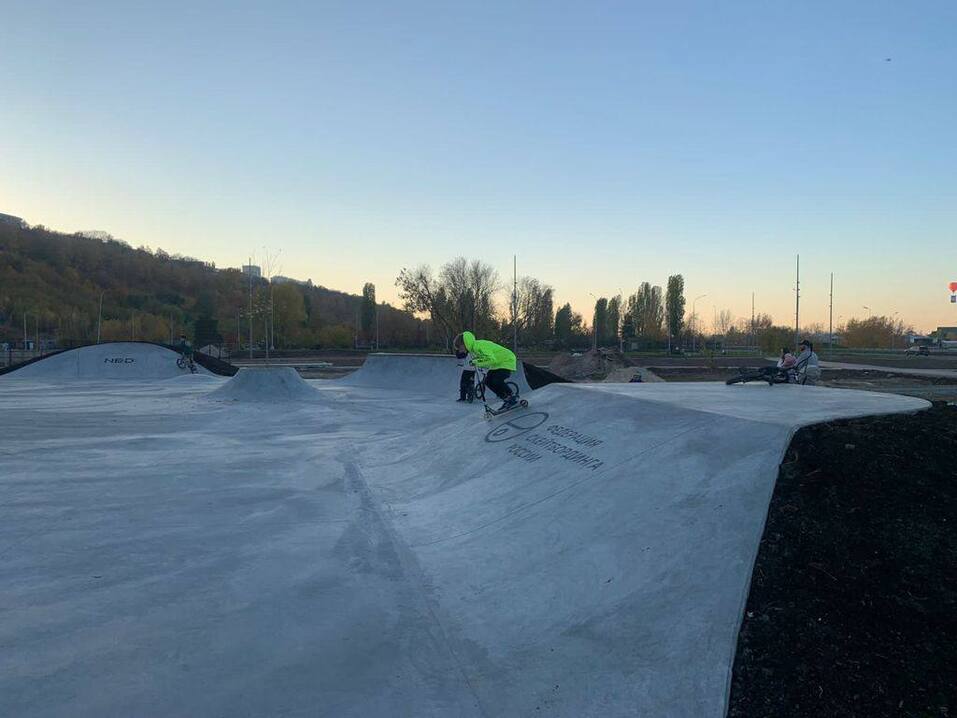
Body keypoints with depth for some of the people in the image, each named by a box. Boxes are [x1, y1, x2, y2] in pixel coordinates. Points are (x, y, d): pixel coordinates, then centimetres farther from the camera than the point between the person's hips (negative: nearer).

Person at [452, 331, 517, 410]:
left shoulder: (479, 346, -29)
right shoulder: (473, 347, 1)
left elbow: (492, 360, -33)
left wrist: (478, 363, -25)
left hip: (507, 360, -10)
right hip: (498, 363, 10)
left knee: (496, 381, -24)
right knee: (488, 381, 0)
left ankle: (513, 398, -5)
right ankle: (506, 400, 8)